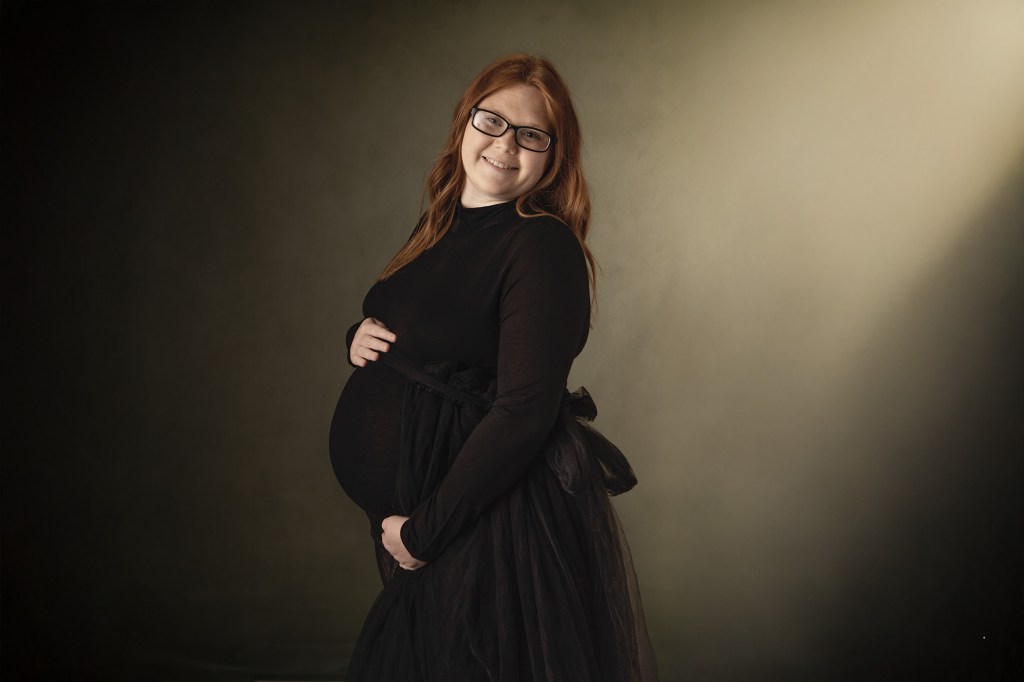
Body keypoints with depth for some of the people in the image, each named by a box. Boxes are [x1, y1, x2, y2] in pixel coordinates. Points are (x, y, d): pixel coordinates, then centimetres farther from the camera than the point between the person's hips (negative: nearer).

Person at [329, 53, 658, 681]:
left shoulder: (544, 247, -17)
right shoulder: (441, 223, 8)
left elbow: (523, 412, -23)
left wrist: (423, 534, -20)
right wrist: (359, 338, -3)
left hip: (492, 528, -8)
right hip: (403, 509, 8)